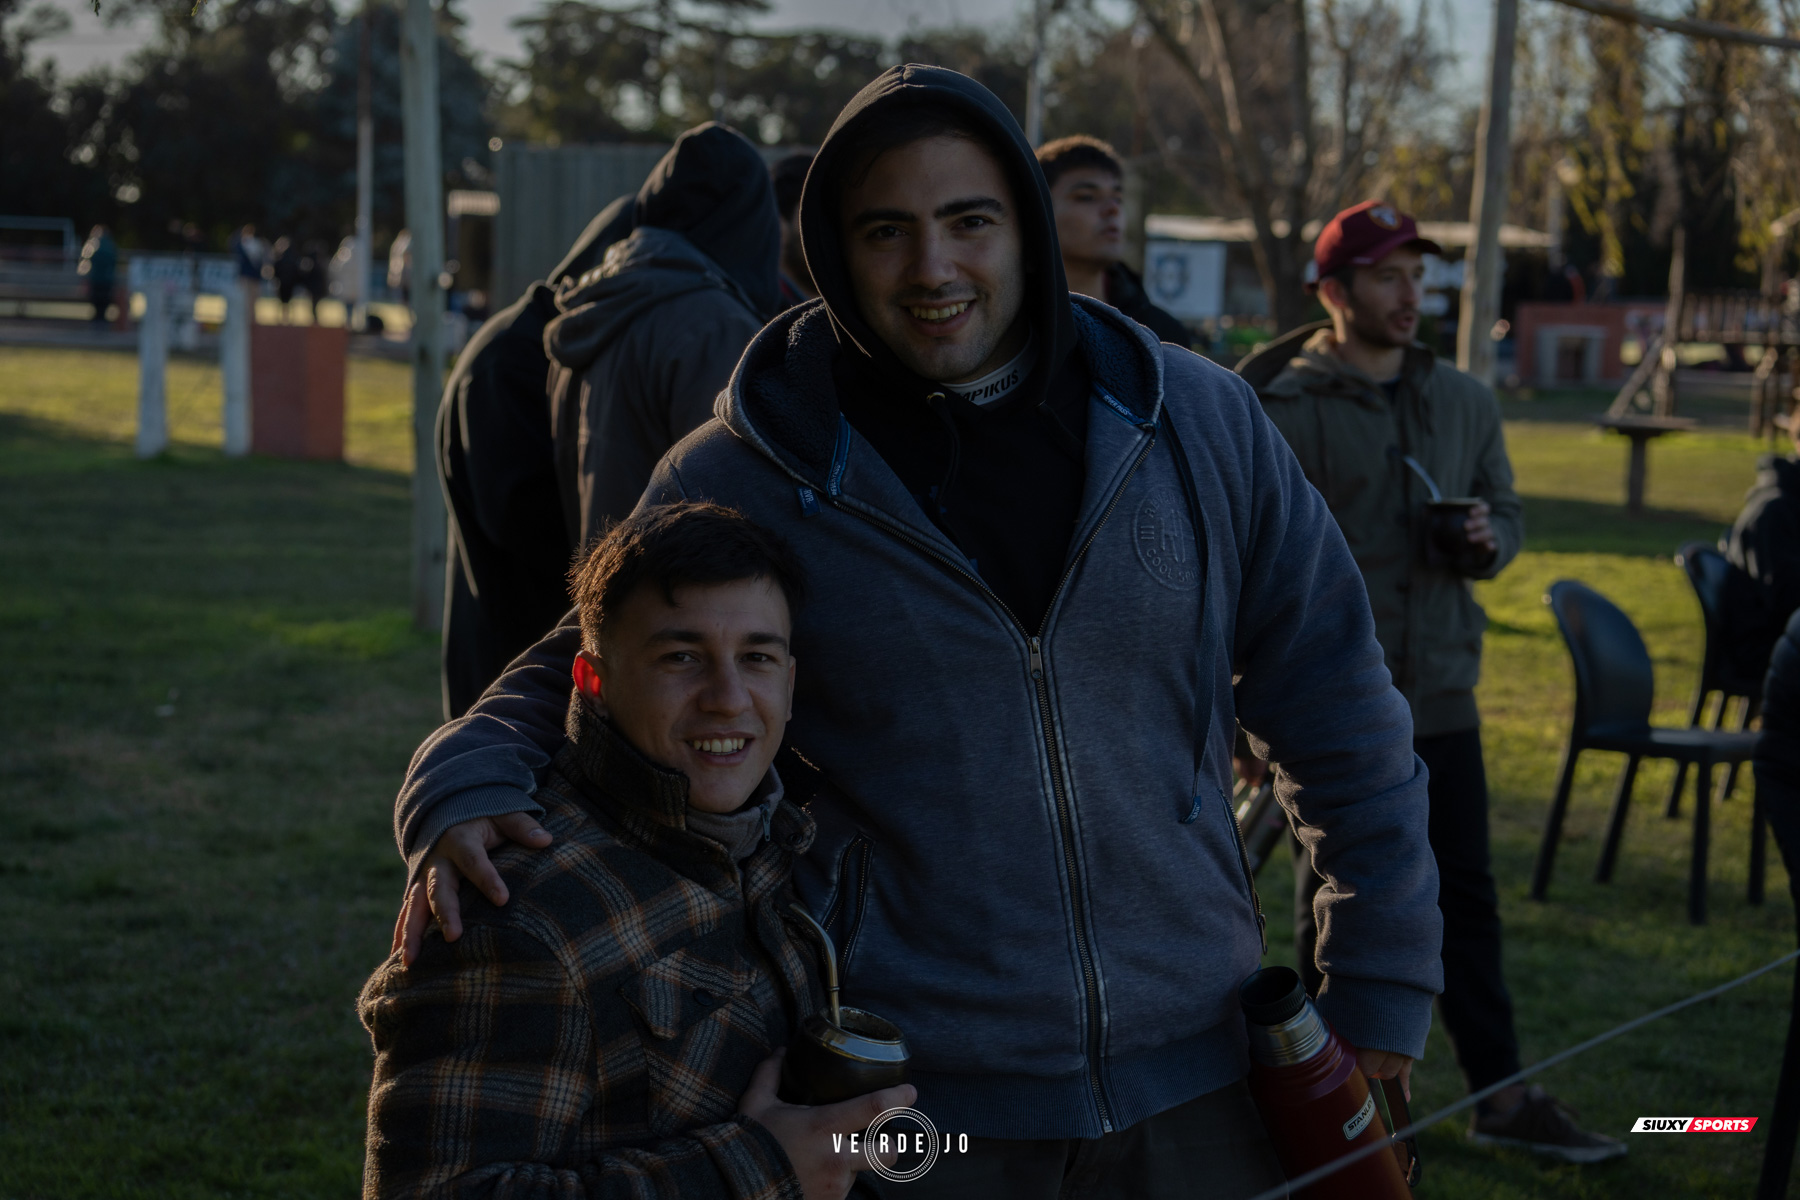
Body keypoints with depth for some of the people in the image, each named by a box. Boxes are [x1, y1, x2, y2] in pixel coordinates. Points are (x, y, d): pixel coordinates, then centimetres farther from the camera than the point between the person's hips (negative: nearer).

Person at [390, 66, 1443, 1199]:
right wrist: (462, 791, -17)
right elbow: (573, 673, 5)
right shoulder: (741, 477, -7)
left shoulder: (1201, 423, -2)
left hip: (1194, 1063, 2)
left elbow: (1335, 704, 5)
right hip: (915, 1089, -2)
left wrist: (1381, 992, 6)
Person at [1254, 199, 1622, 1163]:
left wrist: (1489, 538, -5)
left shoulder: (1464, 402, 10)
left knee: (1465, 898, 10)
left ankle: (1502, 1096, 18)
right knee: (1335, 907, 5)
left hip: (1441, 697, 5)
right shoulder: (1287, 412, -8)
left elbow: (1506, 508, 21)